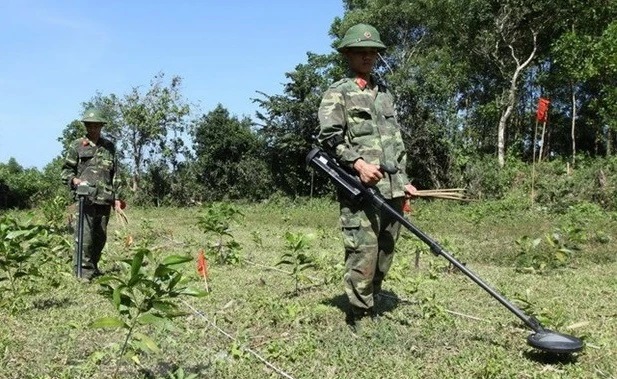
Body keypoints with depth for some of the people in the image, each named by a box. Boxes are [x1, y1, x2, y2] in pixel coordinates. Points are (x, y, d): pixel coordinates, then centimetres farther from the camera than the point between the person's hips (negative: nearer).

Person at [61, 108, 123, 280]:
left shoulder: (109, 146, 14)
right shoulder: (77, 145, 6)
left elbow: (115, 174, 16)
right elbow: (66, 170, 8)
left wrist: (117, 197, 11)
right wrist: (74, 179, -14)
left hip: (105, 199, 4)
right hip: (85, 197, -3)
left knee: (100, 237, 9)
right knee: (85, 235, -10)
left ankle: (94, 267, 23)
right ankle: (85, 270, -4)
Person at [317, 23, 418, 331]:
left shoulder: (385, 93, 24)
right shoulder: (337, 94, 4)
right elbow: (329, 136, -9)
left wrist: (403, 180, 21)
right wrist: (358, 163, -22)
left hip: (392, 190, 7)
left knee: (384, 256, 10)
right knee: (363, 256, -9)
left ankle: (372, 311, 23)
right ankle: (360, 320, 2)